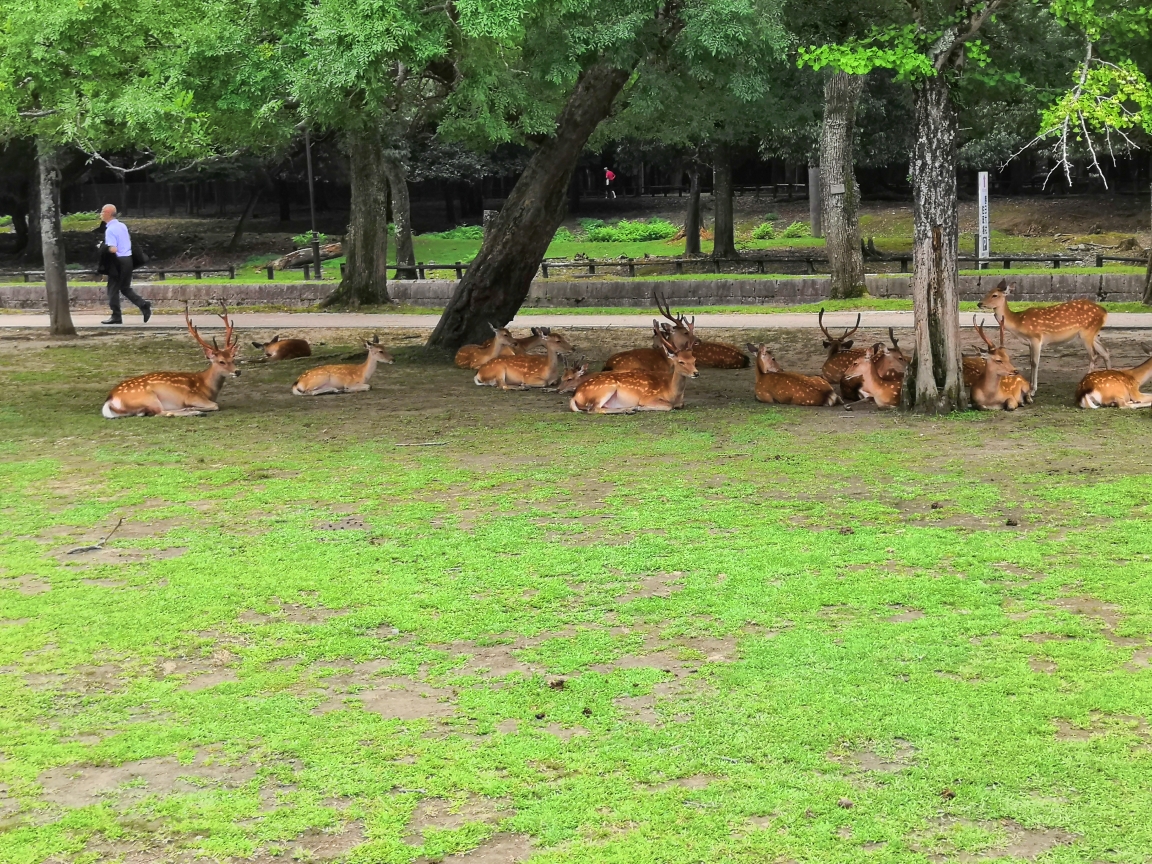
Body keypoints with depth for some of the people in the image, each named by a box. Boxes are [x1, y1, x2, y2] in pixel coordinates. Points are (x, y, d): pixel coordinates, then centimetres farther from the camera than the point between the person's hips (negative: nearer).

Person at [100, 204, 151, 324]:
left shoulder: (110, 230, -16)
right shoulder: (123, 226, 10)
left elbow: (113, 249, -23)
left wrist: (103, 248, -6)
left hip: (118, 261, -8)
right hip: (128, 259, 8)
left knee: (113, 289, 3)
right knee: (125, 288, 16)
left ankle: (116, 316, 5)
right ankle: (143, 305, 0)